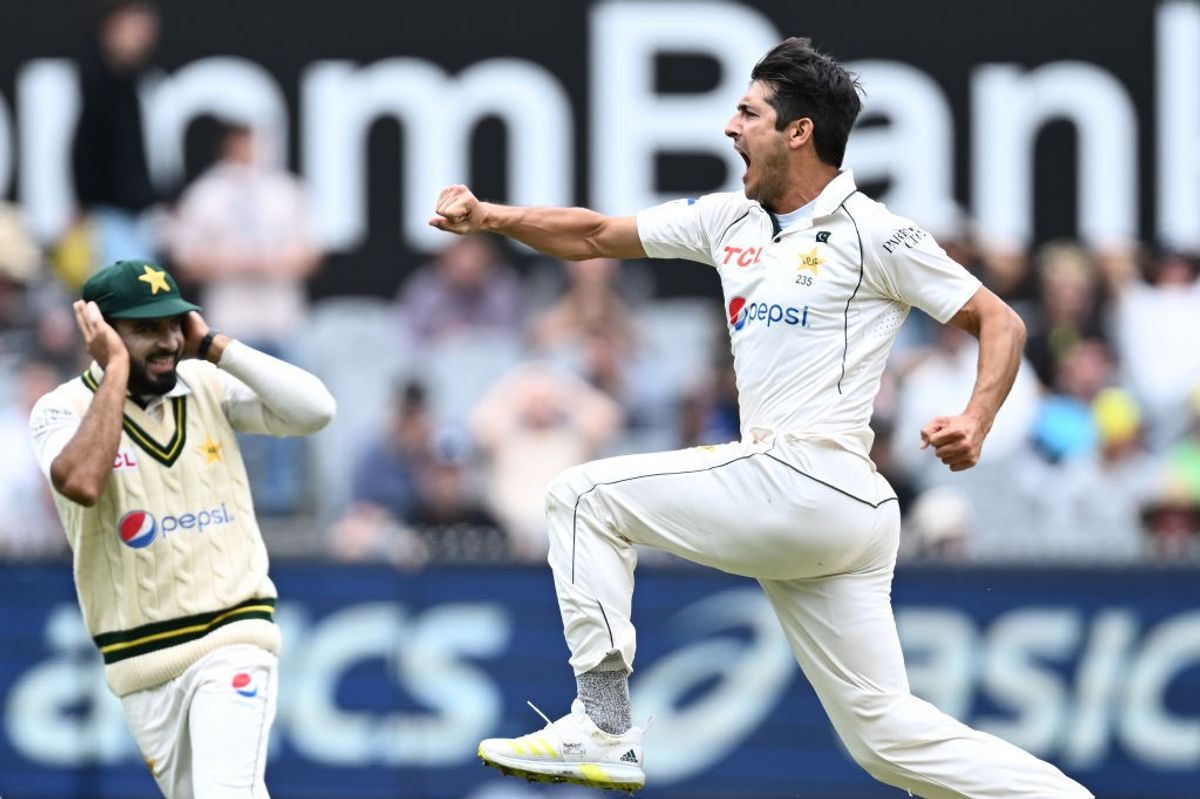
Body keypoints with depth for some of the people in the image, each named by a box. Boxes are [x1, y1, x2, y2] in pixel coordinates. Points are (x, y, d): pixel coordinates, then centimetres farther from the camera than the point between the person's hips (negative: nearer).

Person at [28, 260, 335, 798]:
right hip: (143, 659, 0)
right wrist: (116, 368, -20)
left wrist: (213, 347, -9)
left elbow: (316, 410, -10)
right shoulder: (63, 410, -6)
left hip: (233, 638, 0)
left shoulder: (209, 387, 3)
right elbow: (82, 482, -28)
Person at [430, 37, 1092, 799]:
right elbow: (596, 235, 23)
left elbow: (1001, 322, -3)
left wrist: (976, 424, -19)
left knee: (585, 498, -2)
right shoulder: (731, 220, 17)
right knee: (890, 735, 4)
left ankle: (602, 730, -5)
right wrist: (489, 216, 11)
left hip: (809, 478, -8)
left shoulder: (870, 233, -4)